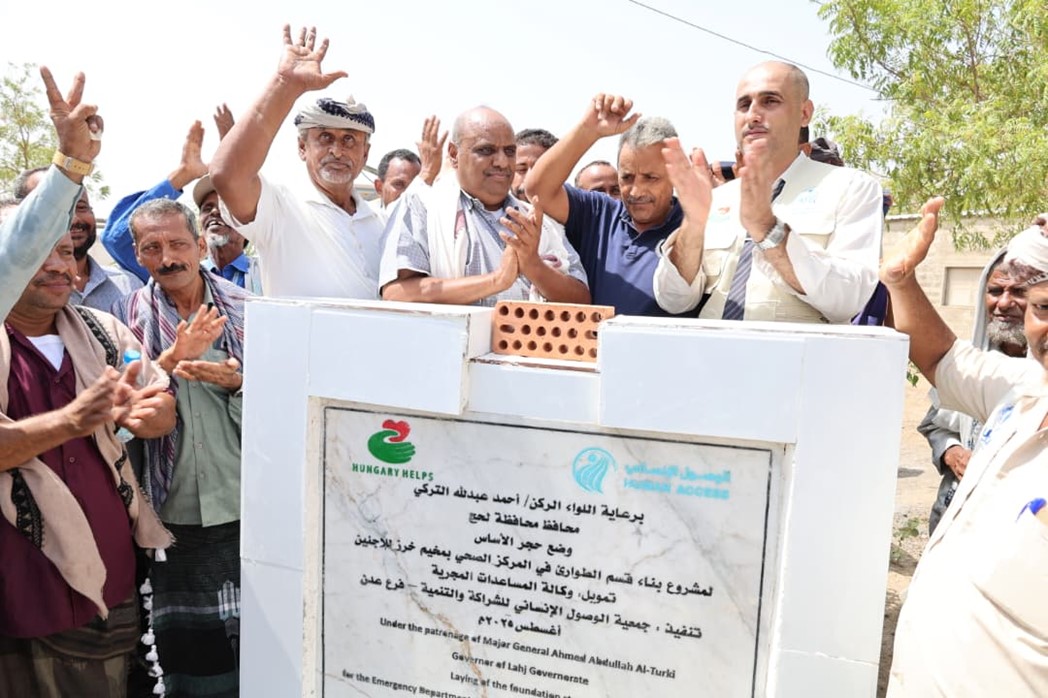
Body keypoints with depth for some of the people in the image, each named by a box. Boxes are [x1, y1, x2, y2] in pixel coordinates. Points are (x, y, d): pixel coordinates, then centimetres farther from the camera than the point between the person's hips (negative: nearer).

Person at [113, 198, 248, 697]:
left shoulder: (245, 310, 2)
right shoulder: (130, 315, 4)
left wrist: (238, 382, -17)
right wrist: (174, 356, -17)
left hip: (249, 508, 0)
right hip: (174, 514, 0)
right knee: (189, 656, 11)